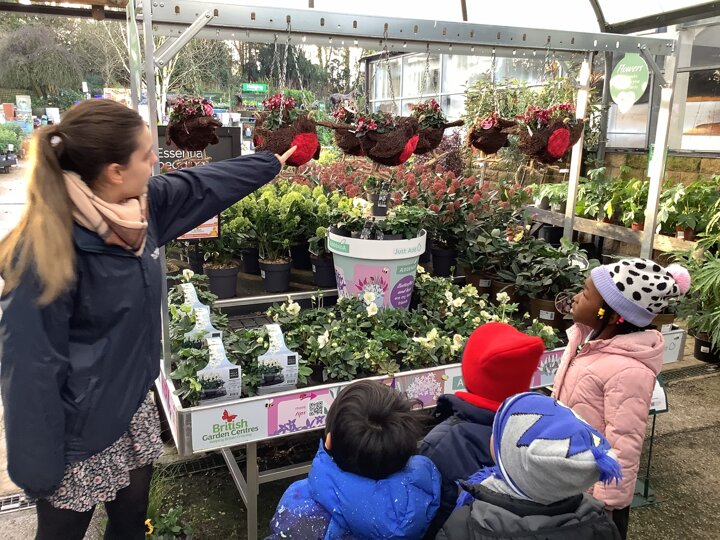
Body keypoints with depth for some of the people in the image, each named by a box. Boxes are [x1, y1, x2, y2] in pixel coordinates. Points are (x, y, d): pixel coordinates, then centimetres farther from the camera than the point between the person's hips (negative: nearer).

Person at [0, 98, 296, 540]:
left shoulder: (142, 204, -8)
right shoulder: (45, 253, -29)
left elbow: (207, 184, 9)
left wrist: (272, 163, 22)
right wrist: (38, 470, -16)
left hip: (133, 406, 7)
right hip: (79, 434, -6)